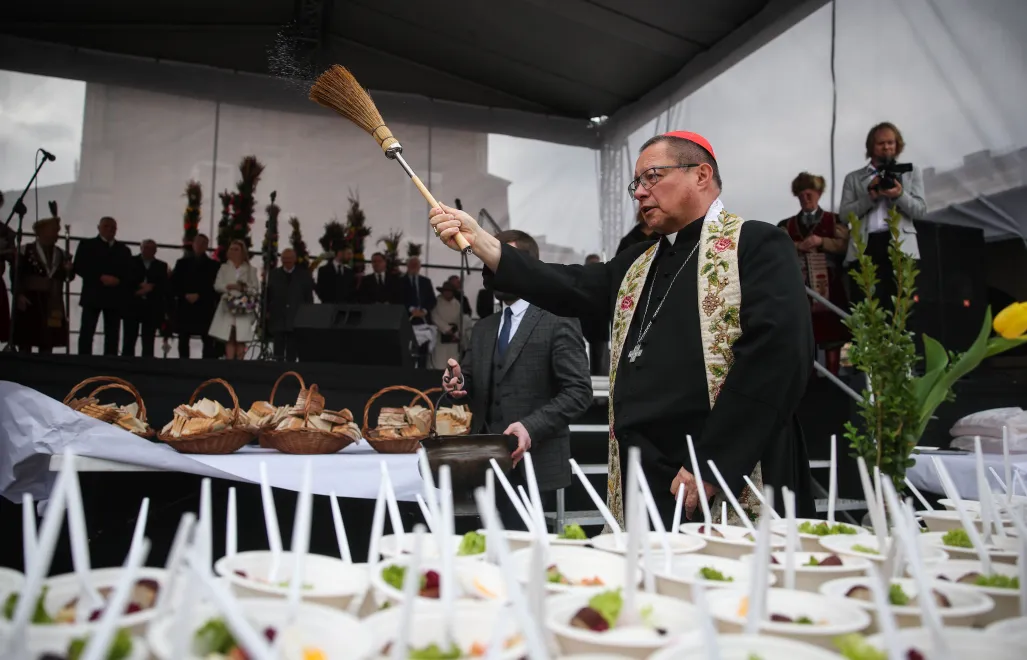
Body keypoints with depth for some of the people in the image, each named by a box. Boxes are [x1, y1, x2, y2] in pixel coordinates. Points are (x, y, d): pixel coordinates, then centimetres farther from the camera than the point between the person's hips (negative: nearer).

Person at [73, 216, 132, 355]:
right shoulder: (87, 245, 9)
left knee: (112, 335, 0)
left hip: (115, 297, 2)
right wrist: (101, 277, -13)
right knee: (87, 332, -7)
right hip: (93, 295, -2)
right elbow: (79, 267, -2)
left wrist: (118, 280, -10)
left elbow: (130, 273, 10)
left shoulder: (124, 250, 17)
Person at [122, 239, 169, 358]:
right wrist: (140, 286, -14)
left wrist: (150, 288, -12)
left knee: (148, 341, 0)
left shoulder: (161, 266, 12)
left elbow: (164, 287, 3)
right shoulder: (131, 262, 7)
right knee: (129, 338, -1)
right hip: (132, 305, -1)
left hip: (152, 307, 1)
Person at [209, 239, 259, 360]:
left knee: (241, 340, -4)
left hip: (244, 309, -1)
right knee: (229, 340, -3)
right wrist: (229, 286, -12)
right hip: (228, 308, 1)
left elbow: (256, 289, 5)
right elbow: (217, 286, 5)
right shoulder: (224, 267, 13)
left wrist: (245, 287, -14)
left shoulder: (250, 269, 10)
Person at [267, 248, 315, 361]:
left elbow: (309, 296, 5)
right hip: (278, 319, 1)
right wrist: (267, 311, 0)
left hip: (297, 320, -1)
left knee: (292, 352, 1)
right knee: (278, 351, -2)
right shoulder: (274, 274, 10)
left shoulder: (304, 275, 6)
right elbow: (268, 295, 8)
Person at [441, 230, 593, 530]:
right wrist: (458, 382, -5)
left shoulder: (558, 322, -6)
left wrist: (531, 426, -24)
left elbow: (579, 391, -12)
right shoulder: (483, 328, 16)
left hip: (534, 465, -6)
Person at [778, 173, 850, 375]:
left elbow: (845, 245, -2)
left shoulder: (833, 220, 10)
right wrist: (799, 246, -17)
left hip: (828, 284, -1)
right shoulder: (788, 225, 14)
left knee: (831, 332, 0)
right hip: (801, 286, 1)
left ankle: (833, 375, 7)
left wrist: (821, 242, -16)